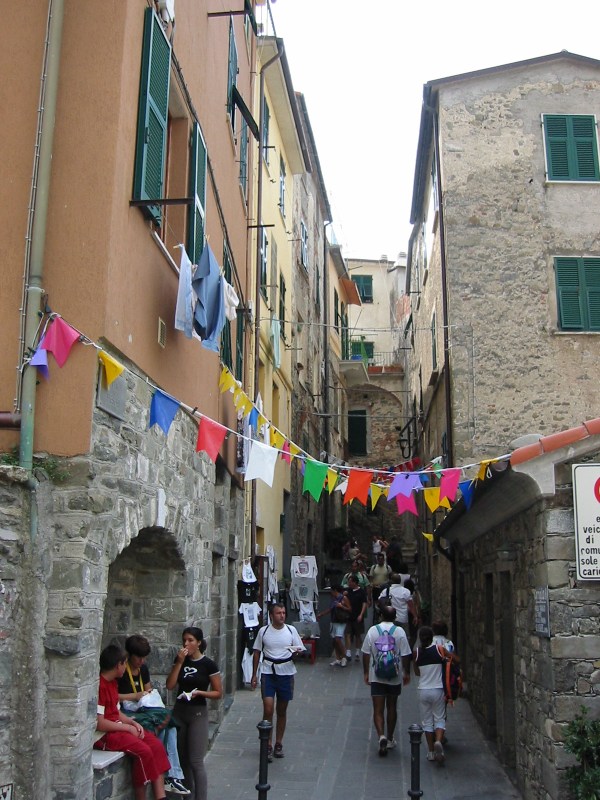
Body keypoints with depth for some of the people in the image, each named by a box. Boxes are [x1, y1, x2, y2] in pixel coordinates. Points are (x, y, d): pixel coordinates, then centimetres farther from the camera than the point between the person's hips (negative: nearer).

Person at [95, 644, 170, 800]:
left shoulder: (112, 682, 14)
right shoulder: (99, 686, -19)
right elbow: (99, 723, -23)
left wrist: (133, 723, 1)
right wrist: (128, 728, -14)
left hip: (117, 727, 10)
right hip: (104, 735, -10)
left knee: (156, 745, -7)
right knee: (143, 751, -25)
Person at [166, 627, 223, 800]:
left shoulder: (208, 664, -9)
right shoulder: (180, 659, 4)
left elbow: (218, 693, -5)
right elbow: (170, 685, -6)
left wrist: (199, 692, -20)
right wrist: (179, 662, -13)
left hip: (198, 713, -5)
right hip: (179, 711, 5)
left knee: (196, 761, -6)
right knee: (183, 759, 11)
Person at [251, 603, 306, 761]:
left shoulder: (291, 630, 1)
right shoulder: (263, 631, -2)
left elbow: (300, 650, 6)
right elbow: (257, 653, 6)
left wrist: (296, 652, -18)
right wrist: (254, 675, 5)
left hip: (286, 672, 2)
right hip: (268, 672, -1)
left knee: (282, 710, 11)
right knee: (268, 709, -10)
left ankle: (278, 744, 26)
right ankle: (268, 746, 2)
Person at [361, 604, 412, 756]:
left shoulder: (372, 630, -4)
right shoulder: (399, 631, -7)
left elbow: (366, 654, -1)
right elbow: (405, 655, -7)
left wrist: (366, 673, 9)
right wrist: (407, 673, 6)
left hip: (376, 677, -1)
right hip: (395, 676, 1)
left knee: (378, 709, 2)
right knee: (392, 708, 17)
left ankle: (381, 736, -19)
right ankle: (390, 739, 26)